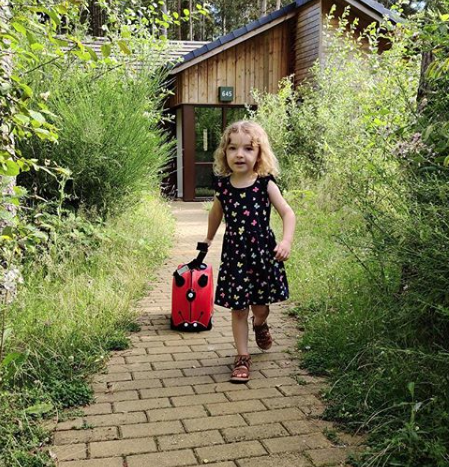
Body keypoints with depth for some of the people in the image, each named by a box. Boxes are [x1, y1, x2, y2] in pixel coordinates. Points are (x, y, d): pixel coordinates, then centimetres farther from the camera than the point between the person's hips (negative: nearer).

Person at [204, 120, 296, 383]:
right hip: (234, 254, 1)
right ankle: (243, 357, 19)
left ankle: (260, 325, 50)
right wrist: (209, 239, 29)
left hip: (263, 252, -1)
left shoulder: (265, 184, -10)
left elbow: (288, 213, -13)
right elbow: (217, 213, 16)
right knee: (238, 309, 4)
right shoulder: (223, 186, -3)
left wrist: (287, 241, -28)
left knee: (260, 305, 14)